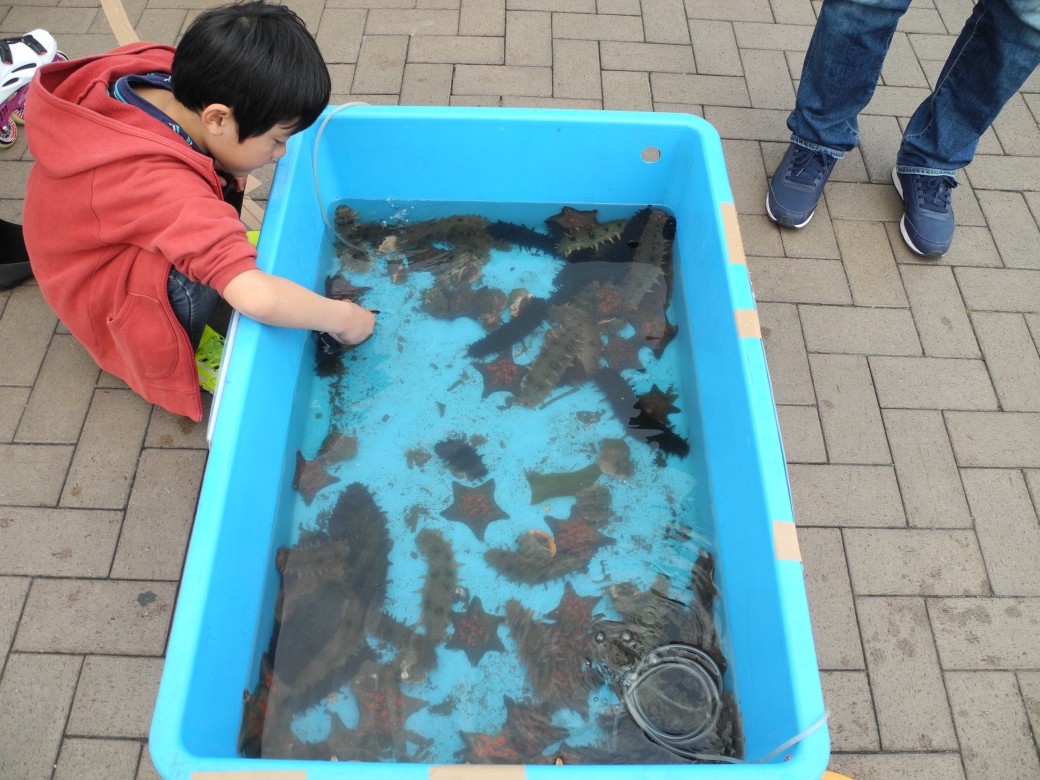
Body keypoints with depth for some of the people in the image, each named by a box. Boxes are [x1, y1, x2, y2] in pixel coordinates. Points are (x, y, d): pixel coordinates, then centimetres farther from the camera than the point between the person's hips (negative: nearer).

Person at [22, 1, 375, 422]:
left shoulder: (155, 73, -19)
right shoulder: (164, 189, -42)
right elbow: (256, 297, -50)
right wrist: (342, 317, -34)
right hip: (108, 301, -8)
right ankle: (174, 356, -10)